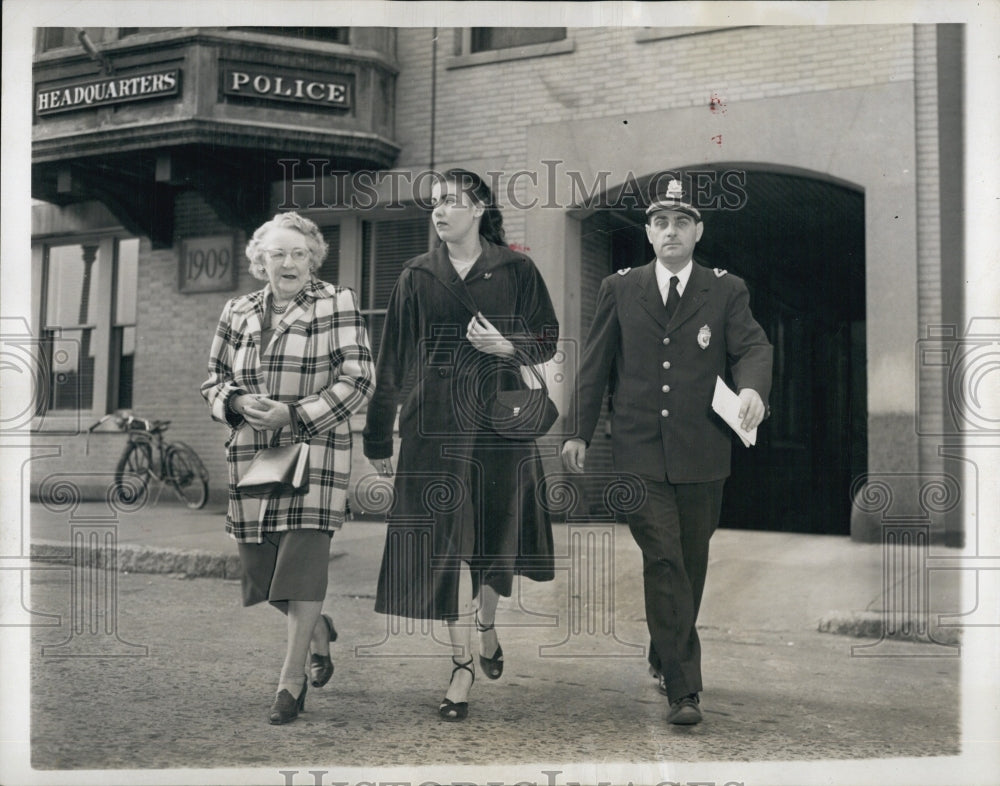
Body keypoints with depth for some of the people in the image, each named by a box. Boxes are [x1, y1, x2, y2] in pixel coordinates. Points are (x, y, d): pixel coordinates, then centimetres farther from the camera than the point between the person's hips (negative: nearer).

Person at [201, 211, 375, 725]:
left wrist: (295, 414, -15)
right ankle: (321, 631, 38)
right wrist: (239, 403, -7)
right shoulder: (237, 313, 12)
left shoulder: (337, 304, -1)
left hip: (316, 450, -5)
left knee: (301, 562, -12)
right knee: (261, 565, 9)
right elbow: (213, 381, 17)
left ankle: (290, 683, -1)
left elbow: (358, 380, -8)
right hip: (251, 456, 5)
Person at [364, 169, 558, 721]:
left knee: (497, 533, 10)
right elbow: (392, 362, 7)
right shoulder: (417, 277, 6)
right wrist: (378, 438, 6)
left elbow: (547, 343, 6)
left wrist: (506, 345, -15)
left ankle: (488, 623, 39)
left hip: (500, 420, 0)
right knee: (447, 539, -4)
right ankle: (463, 664, 4)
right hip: (436, 423, 0)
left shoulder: (516, 270, 3)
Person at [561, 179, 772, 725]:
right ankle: (683, 689, -5)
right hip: (638, 455, -1)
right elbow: (595, 365, 11)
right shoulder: (619, 290, 9)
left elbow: (752, 346, -4)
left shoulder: (726, 291, 8)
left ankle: (664, 658, 34)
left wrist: (753, 387, -26)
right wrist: (580, 433, 6)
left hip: (701, 455, 1)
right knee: (663, 563, -10)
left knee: (690, 567, 11)